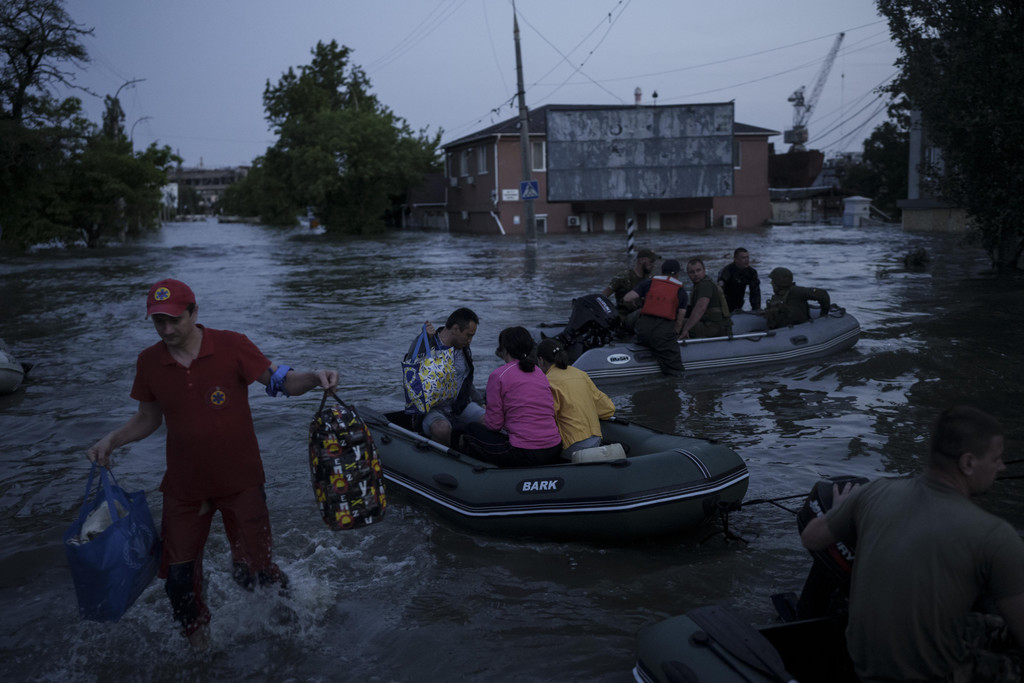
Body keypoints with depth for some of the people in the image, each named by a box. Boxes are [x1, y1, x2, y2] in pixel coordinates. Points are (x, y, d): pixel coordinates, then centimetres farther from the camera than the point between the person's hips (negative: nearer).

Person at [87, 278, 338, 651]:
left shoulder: (231, 347, -14)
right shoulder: (149, 362, -3)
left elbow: (281, 380, -10)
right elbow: (148, 418, 11)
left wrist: (313, 377, -31)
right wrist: (110, 440, -4)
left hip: (240, 482, -3)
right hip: (184, 487, 3)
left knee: (251, 571, 1)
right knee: (178, 577, 7)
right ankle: (199, 645, 35)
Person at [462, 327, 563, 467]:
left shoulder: (498, 375, -5)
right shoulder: (540, 373, 14)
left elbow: (494, 424, -6)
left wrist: (484, 417, 20)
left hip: (524, 455, -7)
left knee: (472, 431, 16)